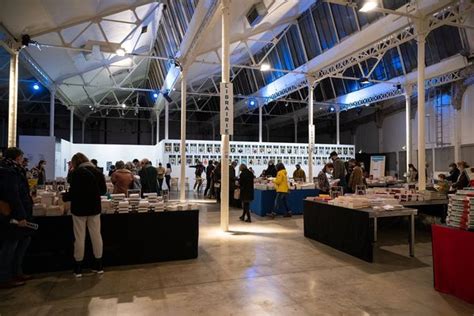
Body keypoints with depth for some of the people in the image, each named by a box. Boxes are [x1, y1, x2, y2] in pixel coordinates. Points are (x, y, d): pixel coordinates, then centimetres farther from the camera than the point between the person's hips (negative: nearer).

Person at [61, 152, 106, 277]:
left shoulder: (77, 172, -11)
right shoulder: (98, 172, 4)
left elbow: (73, 192, -15)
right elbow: (103, 190, 11)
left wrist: (63, 197, 3)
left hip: (80, 208, -4)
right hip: (94, 207, 4)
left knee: (80, 238, 4)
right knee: (96, 235, 9)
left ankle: (78, 268, 12)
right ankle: (98, 265, 16)